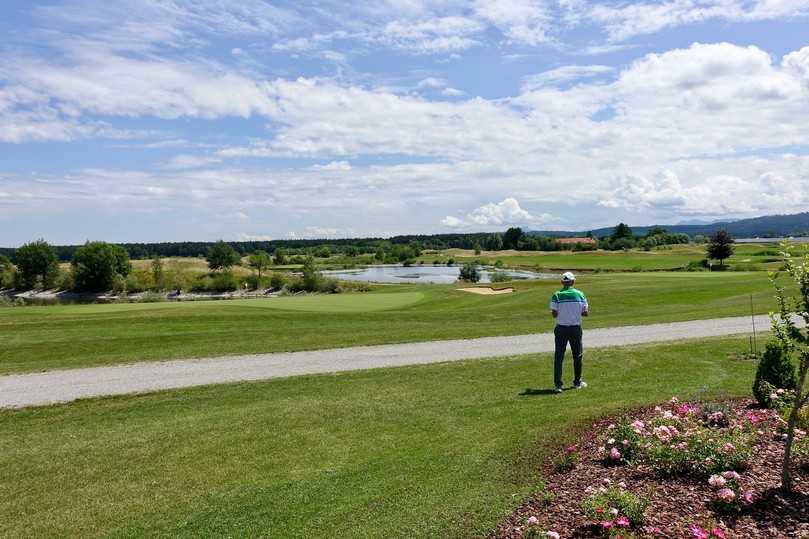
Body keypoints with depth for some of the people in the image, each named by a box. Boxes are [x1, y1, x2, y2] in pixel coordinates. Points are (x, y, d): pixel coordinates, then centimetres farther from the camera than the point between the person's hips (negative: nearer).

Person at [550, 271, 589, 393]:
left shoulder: (556, 296, -8)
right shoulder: (580, 294, -3)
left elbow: (554, 314, -9)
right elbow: (586, 313, -1)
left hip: (561, 329, -1)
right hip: (575, 328, 1)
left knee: (558, 356, 4)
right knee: (577, 355, 16)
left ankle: (558, 384, -3)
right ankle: (577, 382, 26)